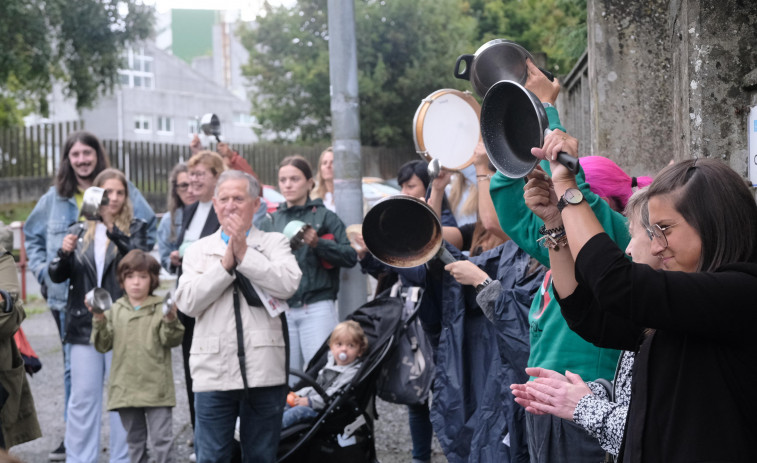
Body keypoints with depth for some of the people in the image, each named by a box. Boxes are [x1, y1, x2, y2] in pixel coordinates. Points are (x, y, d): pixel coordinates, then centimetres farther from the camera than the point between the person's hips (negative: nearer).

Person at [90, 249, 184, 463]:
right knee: (134, 440, 15)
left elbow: (172, 340, -8)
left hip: (156, 388, -4)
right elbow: (102, 345, 4)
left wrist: (170, 320, -27)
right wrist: (99, 320, -12)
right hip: (125, 388, 4)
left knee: (162, 438, -5)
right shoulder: (115, 310, 8)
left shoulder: (161, 308, -2)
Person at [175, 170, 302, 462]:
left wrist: (244, 254, -8)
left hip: (264, 371, 0)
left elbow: (288, 284, -10)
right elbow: (187, 302, -1)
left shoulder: (274, 243, 9)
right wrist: (225, 263, -6)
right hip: (214, 371, 1)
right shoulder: (199, 250, 13)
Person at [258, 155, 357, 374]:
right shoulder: (270, 222, 14)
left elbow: (350, 255, -5)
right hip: (280, 308, 3)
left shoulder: (324, 217, 5)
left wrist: (317, 243, -16)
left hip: (317, 307, -3)